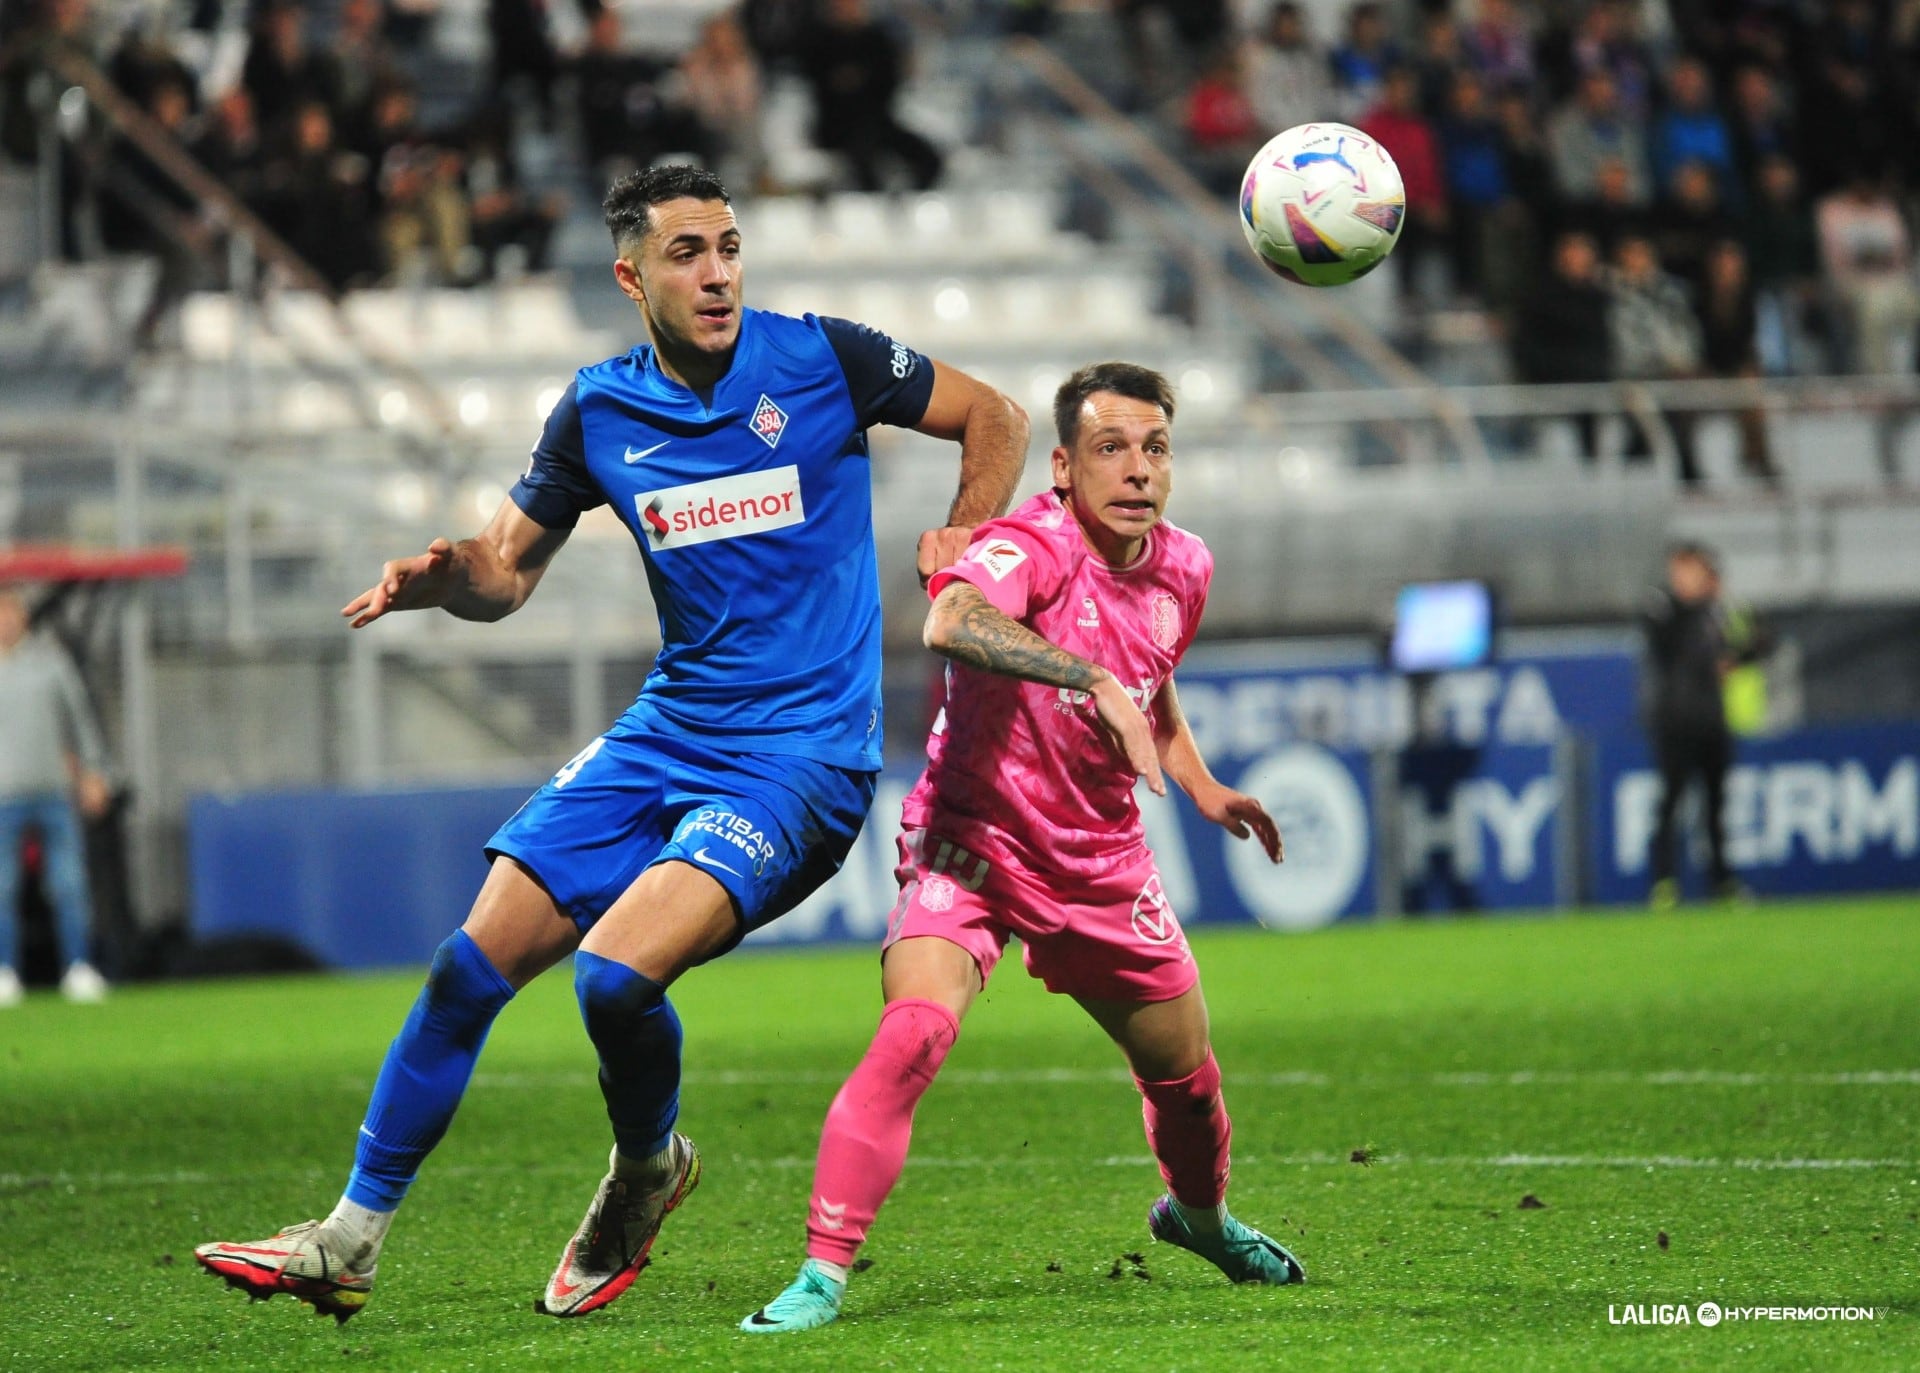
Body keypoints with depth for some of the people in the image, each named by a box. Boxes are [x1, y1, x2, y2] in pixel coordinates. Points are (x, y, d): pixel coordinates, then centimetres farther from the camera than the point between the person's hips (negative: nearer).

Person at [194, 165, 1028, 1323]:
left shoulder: (821, 360, -6)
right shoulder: (599, 412, 5)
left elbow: (998, 420, 7)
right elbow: (509, 572, 13)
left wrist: (958, 552, -3)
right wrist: (439, 573, -9)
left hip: (801, 756, -5)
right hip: (667, 735, 5)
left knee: (615, 975, -25)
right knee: (474, 963, -3)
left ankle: (647, 1170, 7)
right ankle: (351, 1240, 7)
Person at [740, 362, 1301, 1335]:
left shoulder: (1181, 569, 1)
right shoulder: (1032, 548, -22)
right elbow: (949, 622, -47)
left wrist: (1205, 792, 13)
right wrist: (1096, 681, -52)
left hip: (1102, 863, 6)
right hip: (972, 843, -6)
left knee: (1183, 1070, 16)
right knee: (913, 1031, -29)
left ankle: (1199, 1215, 50)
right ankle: (822, 1273, -25)